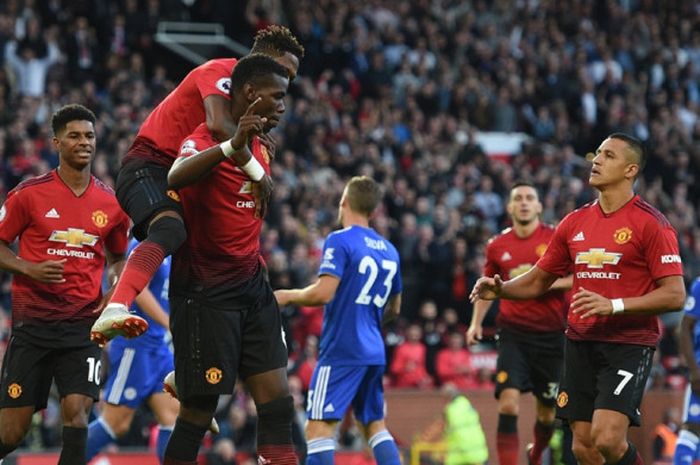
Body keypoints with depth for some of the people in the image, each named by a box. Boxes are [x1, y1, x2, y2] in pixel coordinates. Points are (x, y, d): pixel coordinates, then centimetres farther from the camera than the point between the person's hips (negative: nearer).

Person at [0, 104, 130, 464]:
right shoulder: (29, 194, -2)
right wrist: (30, 269, -14)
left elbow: (118, 257, 22)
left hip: (83, 323, 2)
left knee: (76, 411, -15)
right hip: (32, 322, -2)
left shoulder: (111, 204, 7)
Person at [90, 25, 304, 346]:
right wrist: (258, 172, -25)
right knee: (170, 229, -37)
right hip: (148, 167, -11)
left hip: (179, 178, 11)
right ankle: (115, 309, -57)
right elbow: (219, 125, -30)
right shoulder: (220, 71, -11)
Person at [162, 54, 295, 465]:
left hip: (252, 285, 8)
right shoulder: (206, 140, -15)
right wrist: (232, 146, -51)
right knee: (199, 411, -4)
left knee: (277, 400, -2)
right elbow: (176, 177, -39)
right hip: (206, 292, -8)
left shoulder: (260, 147, 12)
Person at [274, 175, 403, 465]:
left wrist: (288, 296, -3)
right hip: (374, 352, 7)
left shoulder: (340, 241, -9)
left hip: (341, 351, -7)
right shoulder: (389, 250, 13)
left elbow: (324, 292, -19)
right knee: (375, 425, 16)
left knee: (318, 427, -8)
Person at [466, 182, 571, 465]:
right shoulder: (498, 246, 6)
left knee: (547, 411, 10)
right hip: (513, 332, 1)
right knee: (508, 401, -18)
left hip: (551, 334, -1)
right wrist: (476, 323, 11)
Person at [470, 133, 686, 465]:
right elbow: (538, 281, 20)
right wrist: (500, 289, 0)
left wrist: (614, 305, -23)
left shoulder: (651, 223, -8)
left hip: (629, 344, -6)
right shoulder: (575, 222, 11)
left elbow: (674, 295, -13)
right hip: (580, 342, 6)